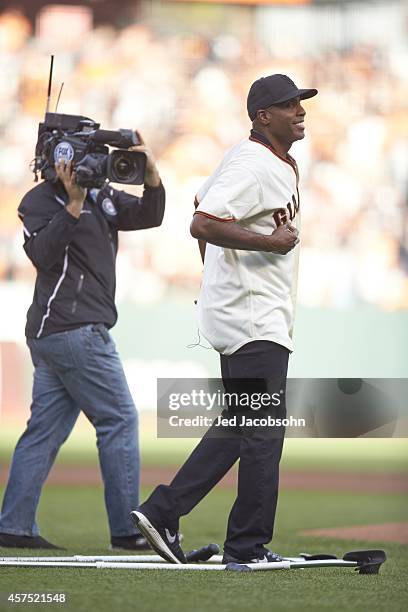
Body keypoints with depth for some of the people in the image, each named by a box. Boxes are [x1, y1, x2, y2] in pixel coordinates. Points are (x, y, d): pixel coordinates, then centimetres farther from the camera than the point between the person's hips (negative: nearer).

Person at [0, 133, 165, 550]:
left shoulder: (100, 196, 18)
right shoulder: (40, 201, -6)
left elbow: (148, 216, 12)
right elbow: (42, 253, -22)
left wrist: (150, 174, -5)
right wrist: (73, 205, -29)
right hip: (75, 328, -9)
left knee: (46, 429, 5)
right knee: (119, 420, -7)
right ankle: (128, 528, -6)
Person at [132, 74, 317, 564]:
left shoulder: (278, 164, 15)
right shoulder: (252, 166, -17)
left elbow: (205, 202, 27)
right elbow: (203, 224, -27)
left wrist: (218, 276, 28)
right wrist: (269, 241, -23)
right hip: (253, 318, -11)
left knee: (240, 426, 14)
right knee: (264, 429, -7)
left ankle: (163, 512, 12)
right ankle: (248, 549, -3)